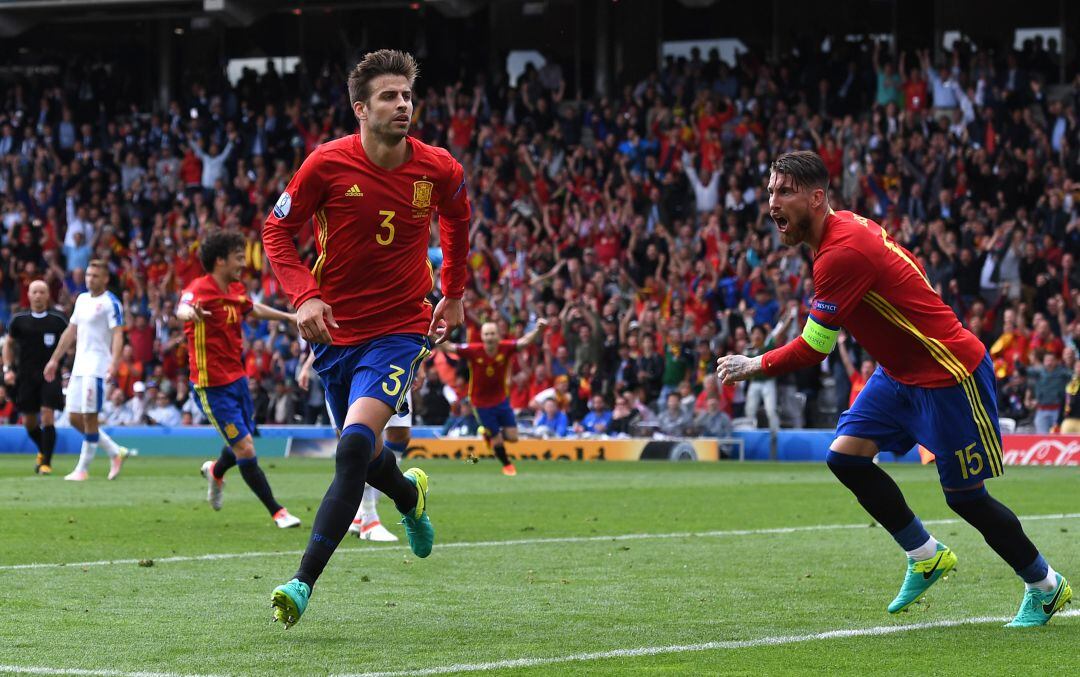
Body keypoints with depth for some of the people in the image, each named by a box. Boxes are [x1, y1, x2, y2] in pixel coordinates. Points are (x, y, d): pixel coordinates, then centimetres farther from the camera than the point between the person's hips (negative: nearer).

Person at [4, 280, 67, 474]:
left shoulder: (57, 320, 0)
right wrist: (8, 369, 4)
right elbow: (8, 343, 15)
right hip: (26, 376, 2)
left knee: (47, 417, -13)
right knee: (29, 421, 8)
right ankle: (43, 450, 36)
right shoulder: (19, 320, 4)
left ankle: (46, 462, -6)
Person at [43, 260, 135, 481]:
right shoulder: (82, 299, 17)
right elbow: (71, 332, 24)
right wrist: (54, 359, 23)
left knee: (89, 417, -8)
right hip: (79, 365, 8)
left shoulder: (111, 303, -7)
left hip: (97, 367, -8)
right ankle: (116, 452, 17)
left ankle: (82, 469, -1)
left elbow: (118, 335, -16)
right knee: (75, 418, 5)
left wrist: (114, 362, -30)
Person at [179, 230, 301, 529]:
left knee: (245, 444, 16)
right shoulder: (200, 289, -20)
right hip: (212, 386, -8)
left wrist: (289, 317, 36)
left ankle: (215, 471, 49)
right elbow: (182, 309, -43)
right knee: (245, 450, -7)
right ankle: (276, 512, 4)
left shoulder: (237, 290, 5)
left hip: (237, 378, 8)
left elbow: (253, 309, 29)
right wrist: (190, 312, -67)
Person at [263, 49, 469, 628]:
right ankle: (410, 496, 54)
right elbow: (276, 229, -1)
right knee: (361, 457, 16)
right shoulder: (327, 164, -12)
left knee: (355, 447, -22)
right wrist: (304, 296, -15)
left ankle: (303, 583, -23)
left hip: (400, 329, -2)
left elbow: (457, 221, 16)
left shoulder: (439, 169, -7)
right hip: (336, 329, 2)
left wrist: (452, 294, 19)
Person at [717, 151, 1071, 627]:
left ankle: (1046, 587, 18)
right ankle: (926, 556, 15)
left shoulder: (842, 253, -27)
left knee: (965, 497, -2)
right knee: (845, 454, -1)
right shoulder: (846, 227, 1)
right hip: (901, 370, 10)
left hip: (949, 373, -10)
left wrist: (754, 366, -8)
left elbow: (812, 350, -23)